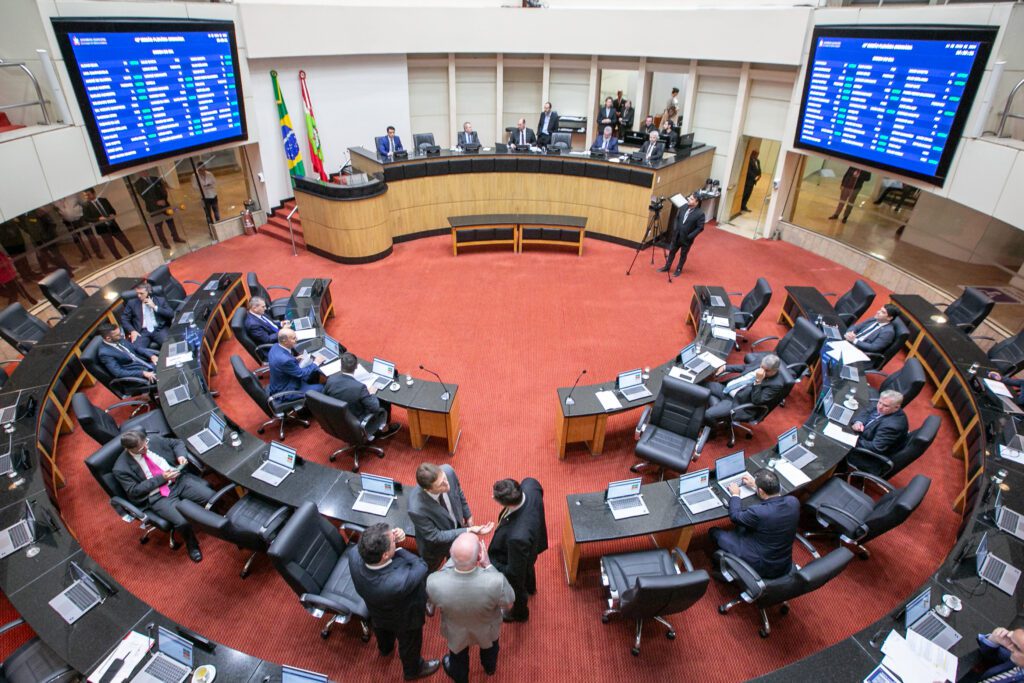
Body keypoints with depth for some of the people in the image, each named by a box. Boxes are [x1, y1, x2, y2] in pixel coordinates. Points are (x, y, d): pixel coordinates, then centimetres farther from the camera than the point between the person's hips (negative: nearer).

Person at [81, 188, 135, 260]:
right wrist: (99, 219, -20)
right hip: (101, 228, -2)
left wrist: (112, 215, -11)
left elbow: (112, 210, 11)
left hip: (112, 224, 2)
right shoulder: (85, 205, -3)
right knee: (111, 246, 1)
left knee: (125, 241, 7)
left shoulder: (103, 200, 5)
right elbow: (86, 219, -6)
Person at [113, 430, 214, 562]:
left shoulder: (153, 440, 0)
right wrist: (161, 478, -15)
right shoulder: (121, 468, -9)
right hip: (158, 496, -3)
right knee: (182, 522, -26)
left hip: (179, 479, 4)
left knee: (211, 497, -18)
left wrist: (181, 456, -7)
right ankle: (192, 545, 7)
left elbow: (177, 443, 14)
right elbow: (134, 491, -8)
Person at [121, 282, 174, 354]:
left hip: (159, 330, -1)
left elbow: (171, 314, 3)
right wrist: (132, 331, -3)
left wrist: (155, 307, -4)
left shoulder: (160, 300, 13)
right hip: (142, 332, 1)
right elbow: (124, 319, 12)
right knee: (134, 347, -30)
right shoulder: (132, 302, 14)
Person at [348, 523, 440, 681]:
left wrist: (392, 538, -32)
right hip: (404, 619, -5)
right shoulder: (399, 582, -51)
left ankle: (385, 648, 71)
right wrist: (398, 549, -27)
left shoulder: (354, 556, -37)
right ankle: (413, 670, 60)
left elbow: (370, 545, -14)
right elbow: (421, 567, -31)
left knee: (382, 631, 39)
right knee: (409, 645, 30)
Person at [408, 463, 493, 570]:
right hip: (435, 545, -4)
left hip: (457, 527, 4)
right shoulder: (416, 509, -45)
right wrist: (469, 531, -32)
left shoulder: (448, 471, -32)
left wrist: (467, 516, 3)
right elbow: (435, 536, -29)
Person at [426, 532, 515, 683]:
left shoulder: (434, 582, -41)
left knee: (458, 657, 35)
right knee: (489, 646, 37)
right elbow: (508, 601, -19)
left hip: (456, 632, 0)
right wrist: (488, 565, -22)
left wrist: (452, 560, -18)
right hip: (487, 629, 1)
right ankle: (490, 667, 68)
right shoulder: (496, 581, -44)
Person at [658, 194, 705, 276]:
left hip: (686, 239, -5)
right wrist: (675, 229, 3)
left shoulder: (700, 214, -18)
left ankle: (678, 269, 30)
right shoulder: (683, 208, -3)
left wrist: (690, 236, -19)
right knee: (672, 251, 16)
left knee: (683, 255, 13)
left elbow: (700, 228, -16)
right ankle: (667, 267, 31)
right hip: (677, 236, 5)